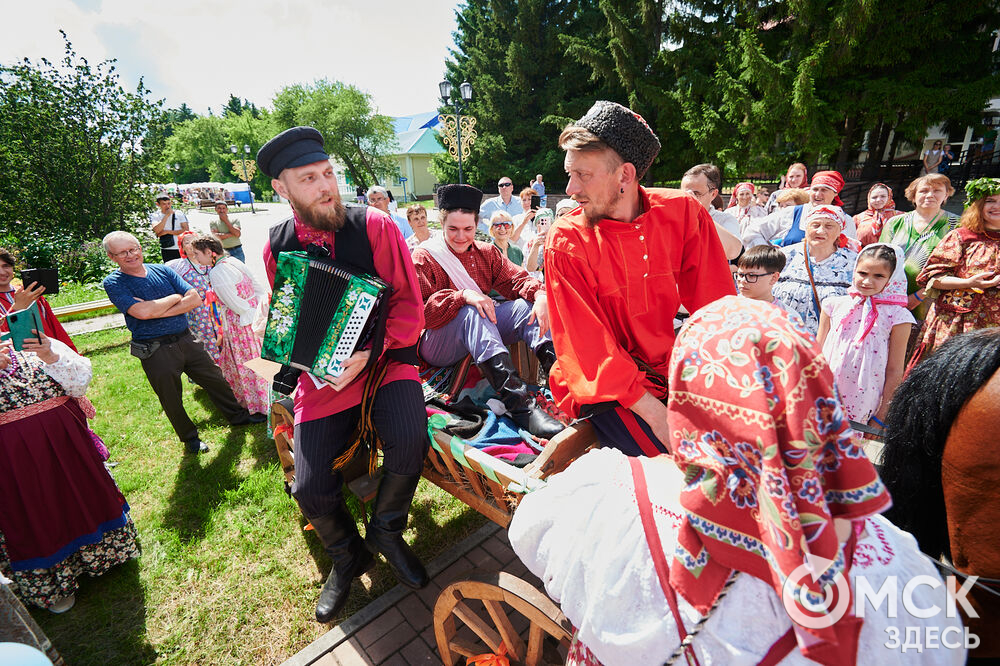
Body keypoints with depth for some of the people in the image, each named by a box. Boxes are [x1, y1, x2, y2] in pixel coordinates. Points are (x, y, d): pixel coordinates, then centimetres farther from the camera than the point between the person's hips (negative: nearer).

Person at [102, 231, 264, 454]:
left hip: (185, 340, 4)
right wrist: (176, 297, -9)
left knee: (216, 380, 14)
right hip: (155, 351, -4)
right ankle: (189, 438, 32)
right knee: (171, 401, 11)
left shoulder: (162, 270, 5)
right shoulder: (113, 283, -7)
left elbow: (195, 298, -5)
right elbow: (143, 312, -23)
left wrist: (157, 311, -14)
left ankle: (238, 416, 33)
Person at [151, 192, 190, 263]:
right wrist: (167, 215, -13)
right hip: (166, 250, 1)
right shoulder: (156, 216, 4)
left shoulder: (179, 214, 1)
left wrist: (167, 231, -11)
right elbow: (157, 230, -13)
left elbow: (186, 230, -7)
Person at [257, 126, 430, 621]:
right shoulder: (277, 247, 2)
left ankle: (385, 532, 6)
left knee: (408, 441, -30)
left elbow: (409, 306, -9)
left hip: (384, 357, -2)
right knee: (310, 489, -6)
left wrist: (368, 353, -22)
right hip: (322, 374, 3)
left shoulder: (375, 226, -8)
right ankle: (347, 557, 31)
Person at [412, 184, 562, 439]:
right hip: (435, 345, -5)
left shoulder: (487, 252, 12)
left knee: (525, 305, -17)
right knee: (471, 312, -35)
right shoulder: (424, 257, -3)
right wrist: (463, 296, -31)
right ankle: (519, 404, -51)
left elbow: (516, 279, -2)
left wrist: (540, 294, -25)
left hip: (481, 336, 5)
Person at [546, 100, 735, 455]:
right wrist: (655, 414, -21)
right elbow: (587, 346, -15)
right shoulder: (566, 241, -12)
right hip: (603, 386, -4)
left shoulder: (684, 213, -4)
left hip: (670, 370, 4)